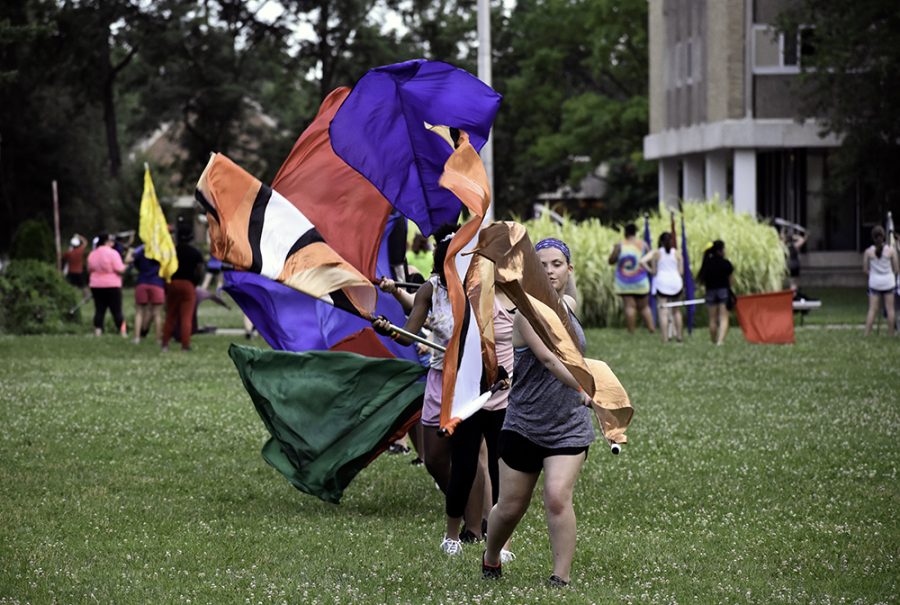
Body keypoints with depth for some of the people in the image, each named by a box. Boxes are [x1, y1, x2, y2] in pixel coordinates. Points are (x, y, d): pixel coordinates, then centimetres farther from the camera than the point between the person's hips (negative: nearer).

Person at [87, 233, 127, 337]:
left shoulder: (92, 254, 5)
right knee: (117, 311, -2)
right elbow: (120, 270, -17)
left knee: (99, 310, 7)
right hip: (112, 285, -5)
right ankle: (123, 333, -2)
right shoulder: (112, 253, -13)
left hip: (96, 286, 5)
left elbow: (89, 270, 13)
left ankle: (97, 332, 2)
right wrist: (125, 265, 1)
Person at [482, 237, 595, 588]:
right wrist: (585, 391, -34)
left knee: (558, 498, -16)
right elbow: (549, 358, -27)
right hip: (523, 424, -3)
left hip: (569, 427, 3)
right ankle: (490, 559, 36)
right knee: (511, 507, 8)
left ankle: (561, 579, -10)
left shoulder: (570, 305, 5)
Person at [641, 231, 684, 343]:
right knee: (676, 311, 19)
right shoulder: (677, 253, 2)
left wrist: (651, 271, 6)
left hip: (662, 283, -2)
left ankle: (665, 339, -11)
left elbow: (642, 262, -9)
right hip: (676, 282, 2)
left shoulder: (656, 253, -1)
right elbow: (681, 271, 2)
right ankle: (679, 336, 20)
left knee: (663, 312, -5)